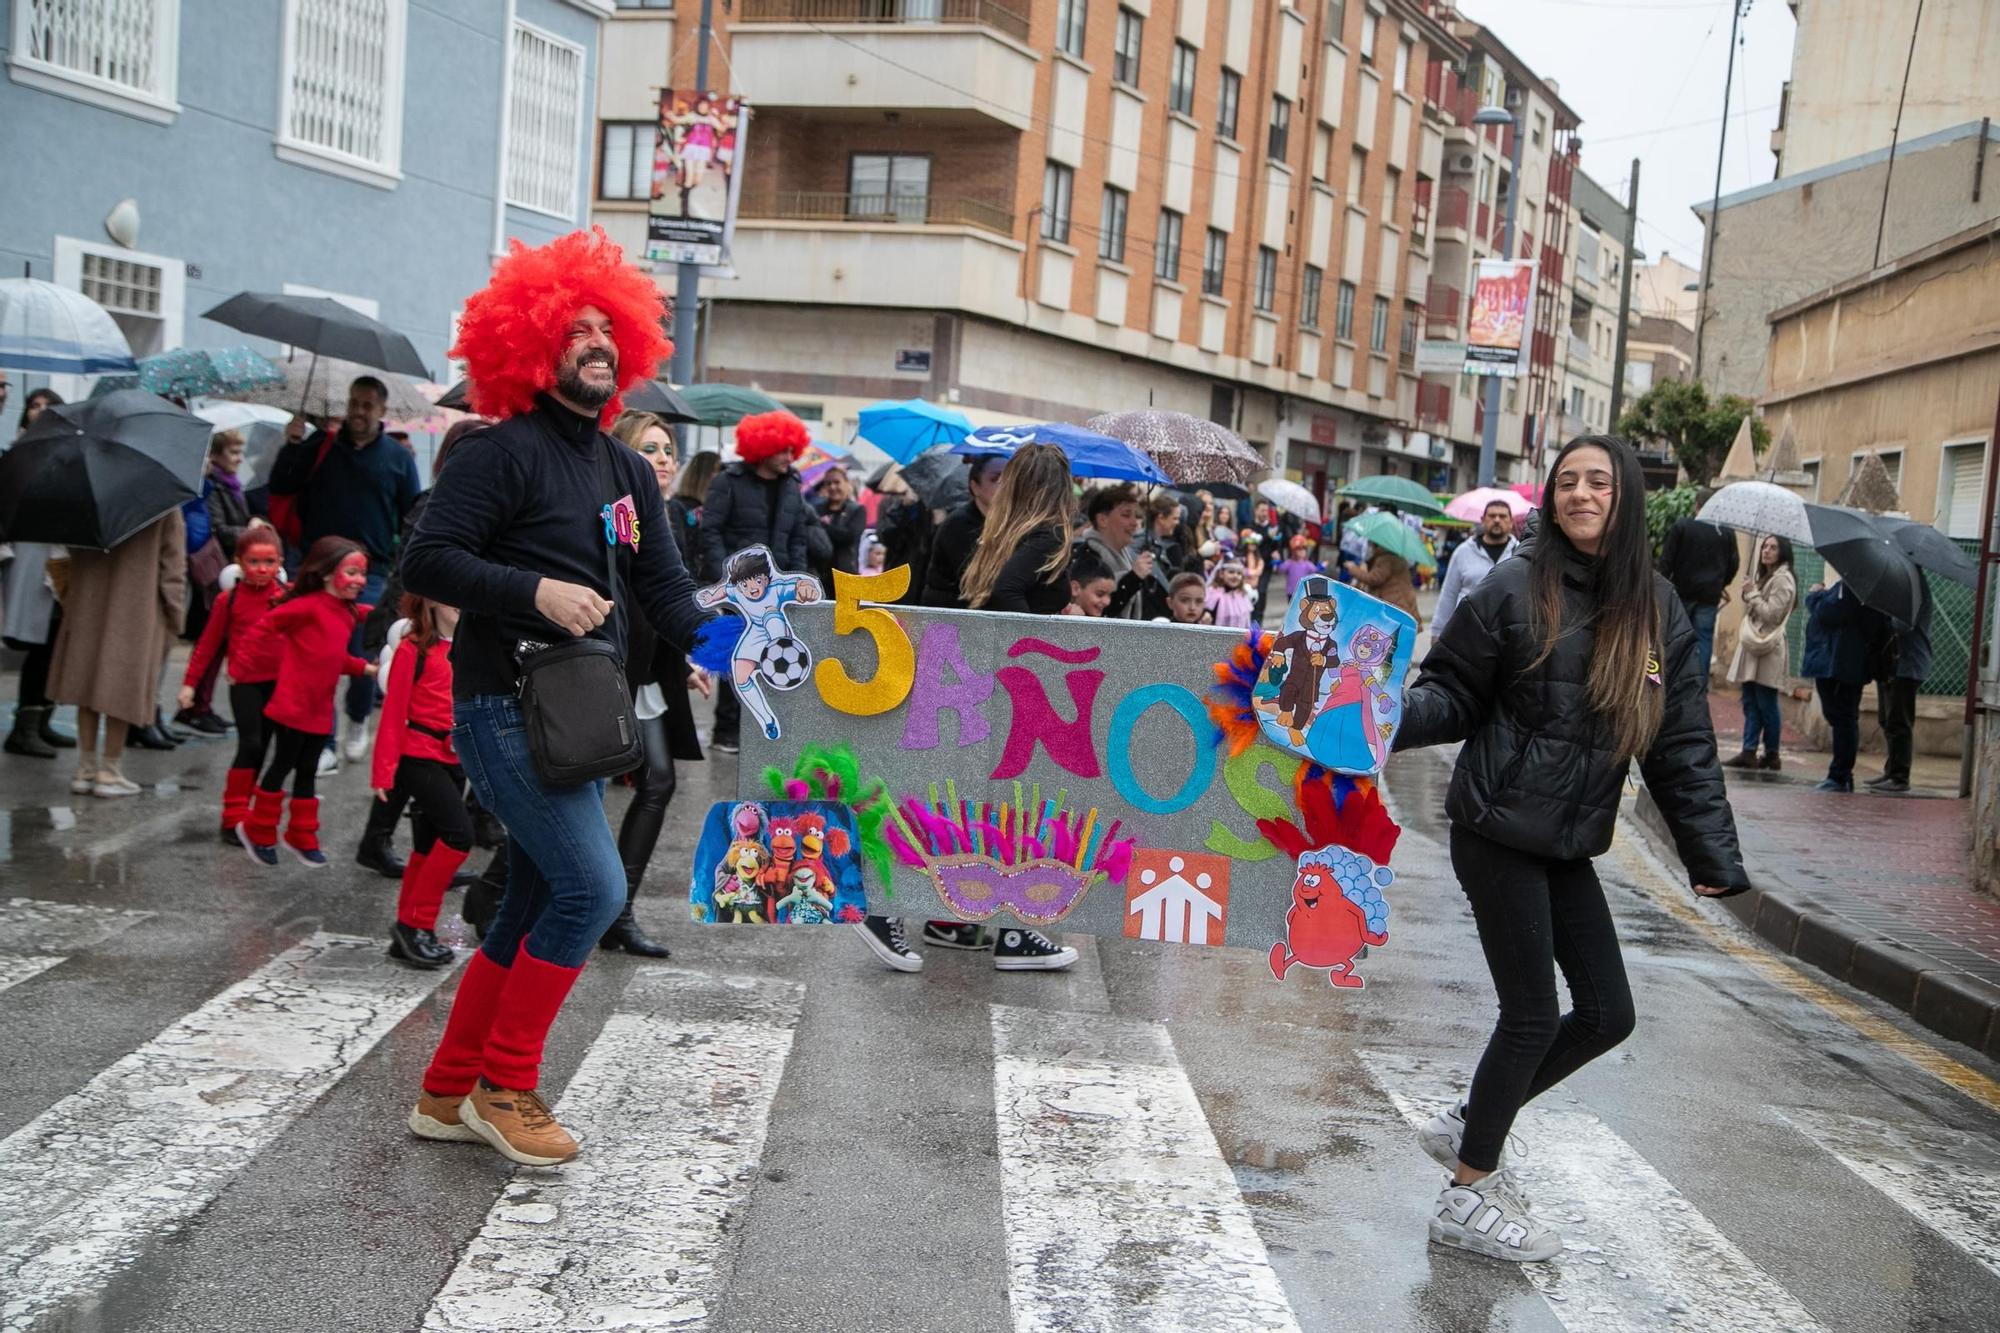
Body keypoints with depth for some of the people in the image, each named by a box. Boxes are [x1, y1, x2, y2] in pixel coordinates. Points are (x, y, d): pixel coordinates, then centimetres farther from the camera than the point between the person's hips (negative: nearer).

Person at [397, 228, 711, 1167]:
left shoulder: (627, 472, 16)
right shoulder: (505, 450, -8)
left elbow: (665, 588, 11)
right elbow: (426, 561, -14)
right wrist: (536, 591, -23)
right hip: (506, 707, -9)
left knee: (536, 909, 12)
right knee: (592, 887, -14)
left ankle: (447, 1094, 24)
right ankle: (503, 1087, 2)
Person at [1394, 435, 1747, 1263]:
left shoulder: (1657, 611, 4)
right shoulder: (1516, 588, -9)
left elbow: (1682, 744, 6)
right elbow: (1454, 693, -5)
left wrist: (1712, 856, 2)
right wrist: (1393, 718, -26)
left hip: (1569, 845, 6)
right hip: (1497, 830, -6)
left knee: (1607, 1014, 8)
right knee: (1533, 1015, -1)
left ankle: (1469, 1126, 30)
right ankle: (1466, 1199, 18)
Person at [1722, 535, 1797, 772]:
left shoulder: (1783, 580, -8)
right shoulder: (1761, 577, 20)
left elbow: (1771, 614, -16)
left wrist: (1752, 593, -9)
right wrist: (1747, 594, 5)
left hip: (1769, 649, -9)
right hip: (1752, 646, 9)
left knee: (1766, 704, -4)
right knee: (1750, 703, 5)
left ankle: (1771, 754, 5)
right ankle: (1749, 752, 5)